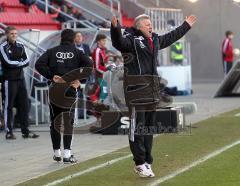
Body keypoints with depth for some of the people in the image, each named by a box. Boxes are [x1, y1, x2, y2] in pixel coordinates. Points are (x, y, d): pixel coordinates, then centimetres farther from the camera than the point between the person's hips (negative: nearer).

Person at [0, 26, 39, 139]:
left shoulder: (20, 46, 13)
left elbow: (27, 61, 4)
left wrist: (15, 64, -12)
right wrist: (20, 63, -4)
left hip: (21, 79, 6)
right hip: (9, 80, -6)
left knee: (24, 105, 5)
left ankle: (25, 131, 10)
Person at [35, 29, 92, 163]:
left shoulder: (52, 51, 7)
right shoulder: (77, 52, 5)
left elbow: (39, 64, -7)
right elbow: (89, 65, -11)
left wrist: (52, 76, -5)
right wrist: (79, 79, -6)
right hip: (71, 90, -1)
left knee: (55, 120, 11)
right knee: (68, 121, 1)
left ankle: (57, 153, 14)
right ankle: (67, 154, -7)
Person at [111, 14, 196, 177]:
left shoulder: (155, 40, 18)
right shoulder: (131, 39, -7)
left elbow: (171, 37, 35)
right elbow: (119, 43, -28)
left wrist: (186, 25, 45)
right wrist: (115, 29, -47)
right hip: (135, 89, -8)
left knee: (149, 125, 11)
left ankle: (147, 161, 17)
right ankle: (140, 163, -4)